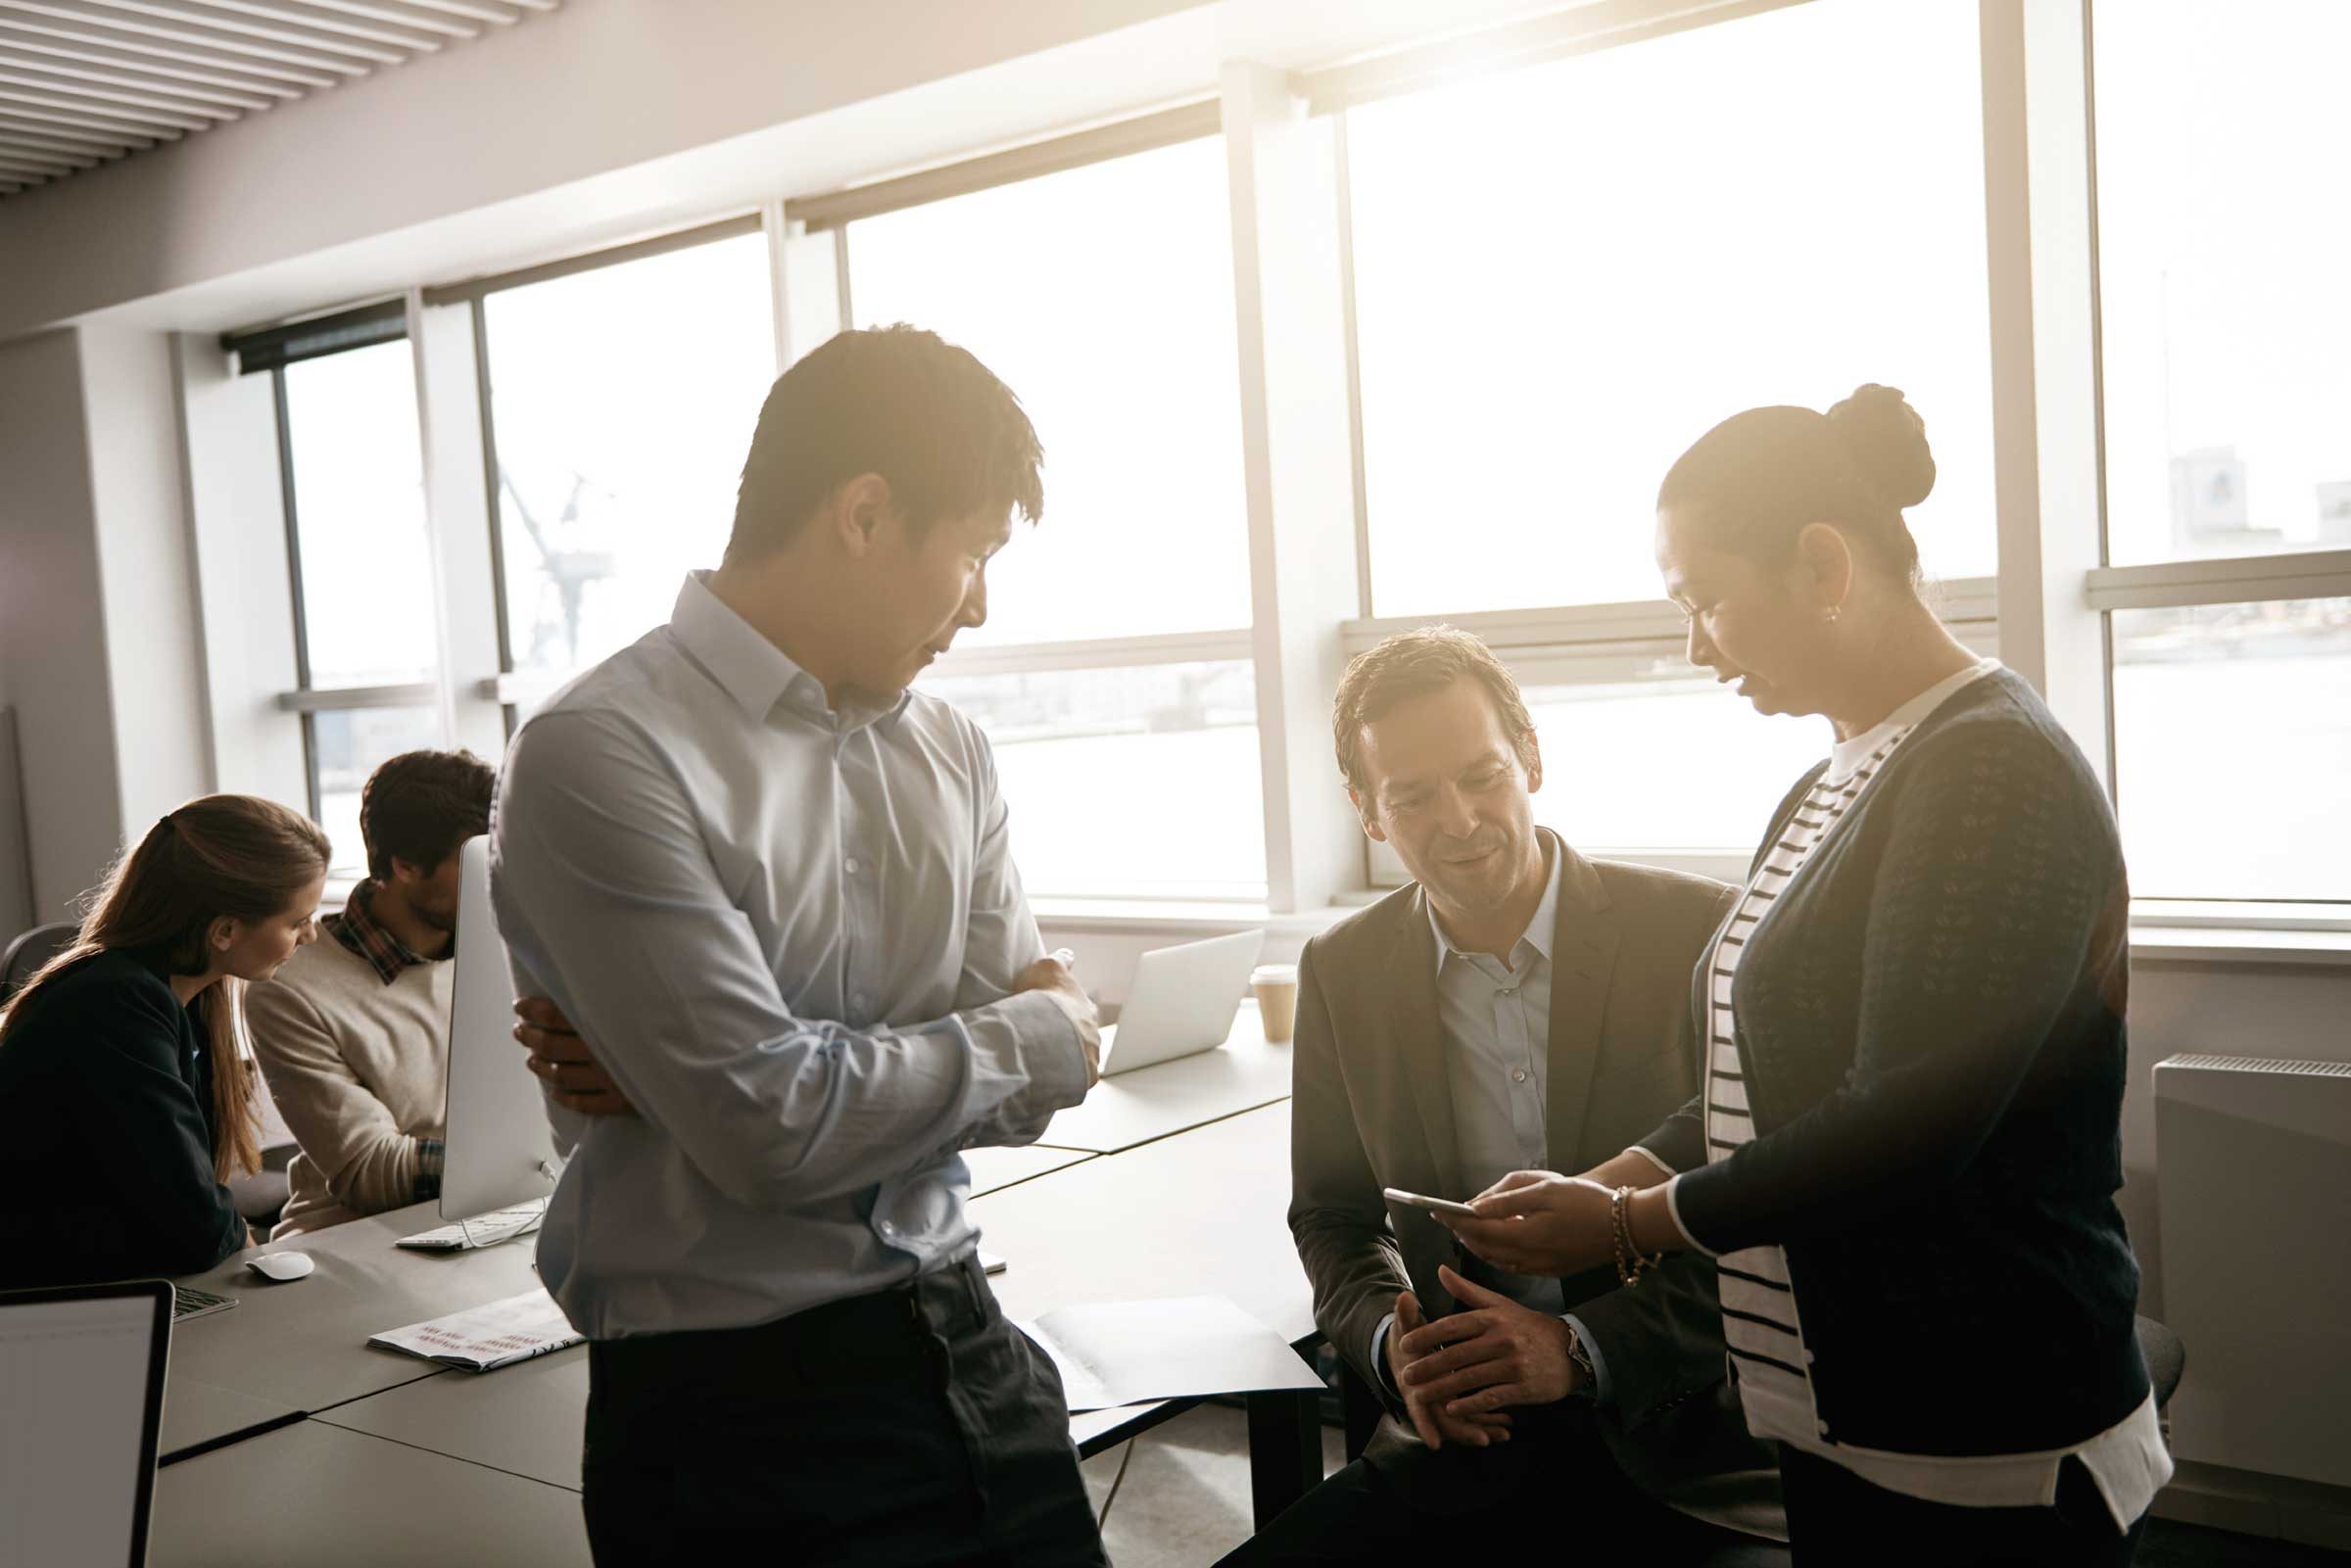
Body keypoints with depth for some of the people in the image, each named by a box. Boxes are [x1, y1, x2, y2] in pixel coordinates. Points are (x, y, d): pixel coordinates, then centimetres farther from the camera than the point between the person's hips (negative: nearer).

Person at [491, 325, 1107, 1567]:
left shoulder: (949, 754, 5)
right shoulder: (599, 756, -16)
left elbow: (1024, 1085, 1)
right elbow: (772, 1129, -21)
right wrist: (1037, 1039, -6)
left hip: (966, 1348, 6)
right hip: (735, 1399, -5)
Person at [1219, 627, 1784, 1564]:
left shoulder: (1700, 934, -8)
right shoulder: (1342, 972, 3)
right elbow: (1334, 1216, 14)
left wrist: (1583, 1348, -17)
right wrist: (1392, 1341, -8)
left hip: (1688, 1442, -3)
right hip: (1463, 1441, 3)